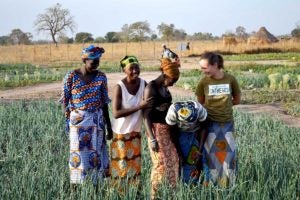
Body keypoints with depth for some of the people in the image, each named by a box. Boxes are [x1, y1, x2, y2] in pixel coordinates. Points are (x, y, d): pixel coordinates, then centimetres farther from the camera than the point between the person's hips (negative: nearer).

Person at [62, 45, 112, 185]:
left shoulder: (101, 77, 2)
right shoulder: (71, 76, -6)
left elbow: (104, 103, 7)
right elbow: (66, 101, 0)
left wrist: (108, 125, 9)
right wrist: (67, 122, -4)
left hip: (97, 120, 3)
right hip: (77, 121, -2)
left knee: (96, 152, 5)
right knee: (78, 153, 2)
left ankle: (96, 185, 14)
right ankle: (76, 186, 11)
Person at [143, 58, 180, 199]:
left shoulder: (164, 88, 9)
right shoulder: (150, 88, -14)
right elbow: (146, 115, -16)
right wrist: (152, 139, -21)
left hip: (168, 129, 8)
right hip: (156, 129, -8)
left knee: (173, 160, 10)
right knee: (161, 163, -5)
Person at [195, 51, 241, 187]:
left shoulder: (230, 79, -8)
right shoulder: (204, 81, -9)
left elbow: (237, 100, 5)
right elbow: (201, 102, 5)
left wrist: (224, 105, 0)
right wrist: (219, 104, -3)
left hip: (227, 123, 1)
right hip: (211, 124, -1)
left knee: (229, 154, 5)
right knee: (211, 154, 3)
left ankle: (229, 186, 17)